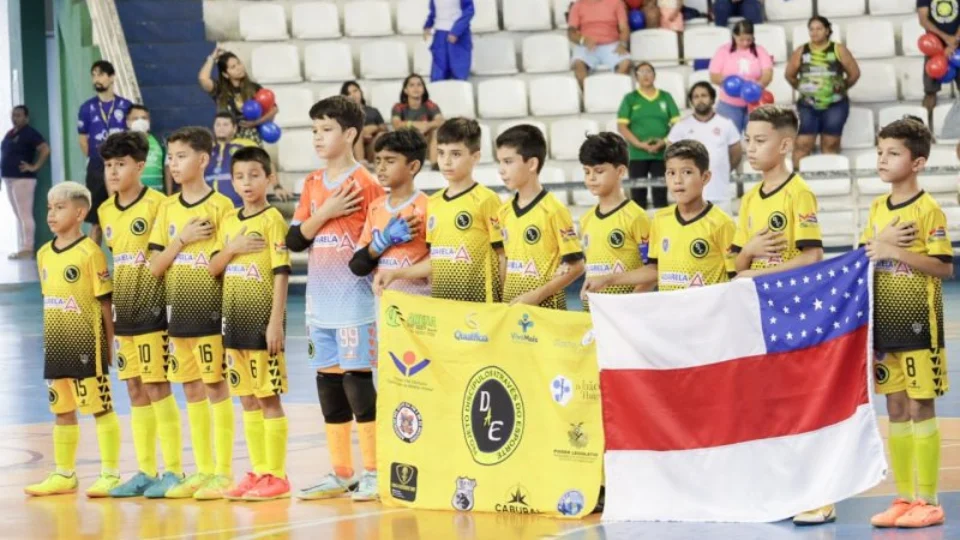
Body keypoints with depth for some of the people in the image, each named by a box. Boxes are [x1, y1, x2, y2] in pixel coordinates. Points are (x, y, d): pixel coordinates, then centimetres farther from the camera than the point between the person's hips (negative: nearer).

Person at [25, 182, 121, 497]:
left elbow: (104, 302, -8)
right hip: (56, 345, 7)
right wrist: (51, 337, 13)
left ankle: (110, 474, 5)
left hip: (86, 344, -7)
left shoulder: (90, 252, -11)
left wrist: (109, 343, -7)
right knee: (62, 410, 14)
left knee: (100, 408, 0)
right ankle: (64, 475, 22)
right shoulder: (44, 254, 9)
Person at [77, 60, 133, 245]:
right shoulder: (87, 108, 3)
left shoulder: (125, 106, 2)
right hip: (97, 170, 0)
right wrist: (96, 158, 5)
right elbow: (82, 139, 9)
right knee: (96, 221, 3)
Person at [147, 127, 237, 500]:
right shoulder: (167, 209, 9)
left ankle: (223, 472, 2)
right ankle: (203, 470, 16)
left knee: (216, 386, -3)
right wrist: (182, 239, -9)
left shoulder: (220, 206, -7)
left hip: (210, 311, -6)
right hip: (178, 311, 6)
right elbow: (155, 267, 4)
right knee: (191, 389, 9)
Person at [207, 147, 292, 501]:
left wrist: (276, 321, -18)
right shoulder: (229, 222, 12)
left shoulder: (272, 219, -8)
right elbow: (213, 269, 11)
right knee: (247, 400, 10)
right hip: (235, 321, 7)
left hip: (262, 320, -7)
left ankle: (277, 475, 1)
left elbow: (280, 273, -12)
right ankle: (257, 472, 15)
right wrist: (231, 249, -9)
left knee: (269, 398, -3)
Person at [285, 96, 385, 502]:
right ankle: (341, 473, 16)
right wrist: (325, 214, -8)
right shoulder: (313, 185, 11)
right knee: (328, 383, 9)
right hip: (319, 302, 6)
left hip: (354, 302, -6)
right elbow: (295, 240, 5)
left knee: (357, 380, -5)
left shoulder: (366, 184, -7)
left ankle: (372, 472, 2)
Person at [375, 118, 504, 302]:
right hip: (441, 300, 6)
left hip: (478, 301, -6)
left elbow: (503, 257, -4)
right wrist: (395, 274, 8)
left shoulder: (486, 200, -6)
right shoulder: (433, 203, 12)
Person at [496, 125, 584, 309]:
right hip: (511, 306, 6)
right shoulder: (505, 211, 9)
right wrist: (502, 297, 3)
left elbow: (575, 265, -12)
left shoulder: (553, 210, -10)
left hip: (546, 306, -6)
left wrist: (536, 295, -16)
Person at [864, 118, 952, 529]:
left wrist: (897, 252, -21)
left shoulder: (928, 210, -10)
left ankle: (928, 500, 3)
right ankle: (904, 497, 15)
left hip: (917, 323, -6)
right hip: (883, 323, 7)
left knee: (921, 408, -3)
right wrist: (881, 241, -8)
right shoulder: (877, 208, 10)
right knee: (895, 410, 9)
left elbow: (945, 267, -14)